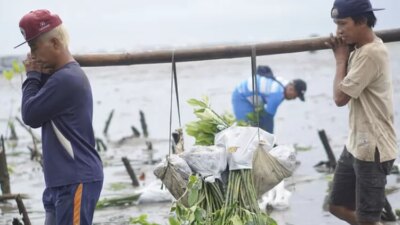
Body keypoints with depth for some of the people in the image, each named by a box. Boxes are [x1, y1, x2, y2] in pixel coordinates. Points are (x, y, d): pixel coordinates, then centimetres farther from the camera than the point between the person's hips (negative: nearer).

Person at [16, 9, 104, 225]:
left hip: (77, 181, -11)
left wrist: (32, 76, -1)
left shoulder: (65, 79, -18)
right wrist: (39, 77, 2)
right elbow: (39, 114, 16)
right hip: (62, 180, 11)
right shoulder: (63, 76, 14)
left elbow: (30, 115, -14)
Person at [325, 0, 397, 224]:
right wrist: (343, 56, 3)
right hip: (357, 144, 10)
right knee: (338, 206, 18)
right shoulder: (360, 49, 9)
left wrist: (341, 58, -9)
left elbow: (340, 96, -21)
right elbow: (350, 88, 18)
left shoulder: (371, 53, -23)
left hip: (372, 148, -10)